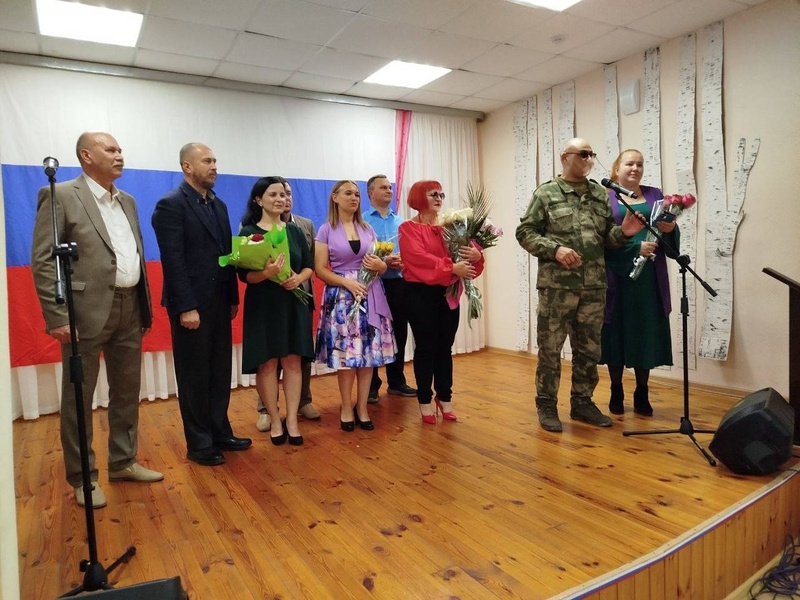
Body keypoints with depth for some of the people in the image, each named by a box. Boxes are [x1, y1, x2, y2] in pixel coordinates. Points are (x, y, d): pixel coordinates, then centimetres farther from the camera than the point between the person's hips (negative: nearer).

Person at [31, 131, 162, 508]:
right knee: (79, 397, 6)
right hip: (87, 311, -6)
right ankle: (82, 477, 20)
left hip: (129, 309, 7)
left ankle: (123, 462, 30)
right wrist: (57, 317, -16)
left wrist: (146, 305, 11)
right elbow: (43, 261, -10)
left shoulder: (127, 201, 15)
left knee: (127, 391, 14)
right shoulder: (60, 196, -5)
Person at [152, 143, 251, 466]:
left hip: (219, 303, 7)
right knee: (194, 376, 5)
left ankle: (220, 433, 26)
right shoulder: (171, 205, -9)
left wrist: (233, 297, 10)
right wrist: (186, 307, -20)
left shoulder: (218, 205, 14)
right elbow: (173, 260, -16)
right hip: (191, 306, -7)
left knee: (220, 373, 13)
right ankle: (199, 444, 18)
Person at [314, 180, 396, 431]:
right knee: (345, 353, -2)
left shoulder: (368, 229, 12)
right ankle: (346, 407, 13)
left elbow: (383, 266, 15)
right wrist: (347, 282, -18)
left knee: (369, 352, 2)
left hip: (370, 295, 4)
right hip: (341, 296, -3)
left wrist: (379, 265, -9)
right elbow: (320, 269, -5)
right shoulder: (326, 230, 1)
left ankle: (362, 407, 14)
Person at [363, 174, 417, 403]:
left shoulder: (400, 222, 13)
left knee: (399, 333, 10)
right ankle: (371, 385, 13)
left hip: (398, 283, 5)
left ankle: (397, 382, 23)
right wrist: (383, 262, -18)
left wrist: (404, 261, -11)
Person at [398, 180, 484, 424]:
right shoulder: (408, 228, -4)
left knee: (445, 348, 11)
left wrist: (476, 255, -19)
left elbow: (470, 249, 5)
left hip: (449, 294, 5)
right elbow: (419, 257, -19)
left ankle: (445, 398, 23)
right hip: (421, 295, -5)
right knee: (425, 348, 2)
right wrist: (452, 267, -25)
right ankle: (425, 401, 15)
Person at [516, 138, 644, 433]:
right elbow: (525, 232, -3)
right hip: (557, 285, -5)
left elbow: (607, 236, 16)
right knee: (550, 348, 2)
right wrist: (555, 249, -16)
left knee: (589, 349, 12)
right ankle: (546, 405, 16)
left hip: (594, 286, 5)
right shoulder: (546, 193, 1)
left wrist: (623, 232, -5)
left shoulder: (601, 194, 14)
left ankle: (582, 402, 27)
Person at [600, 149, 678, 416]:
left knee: (647, 334, 6)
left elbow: (671, 237, 13)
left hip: (650, 278, 3)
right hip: (618, 277, -3)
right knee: (616, 333, 2)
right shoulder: (605, 198, 3)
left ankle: (642, 394, 19)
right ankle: (616, 393, 16)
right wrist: (636, 247, -20)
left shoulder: (655, 195, 14)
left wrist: (671, 229, -8)